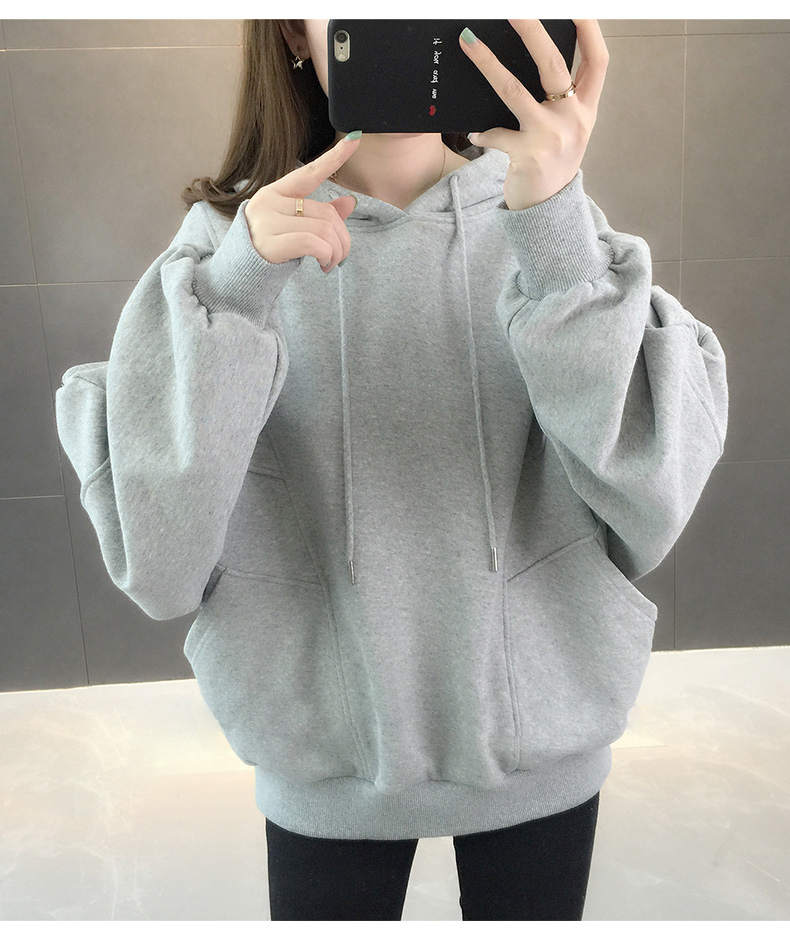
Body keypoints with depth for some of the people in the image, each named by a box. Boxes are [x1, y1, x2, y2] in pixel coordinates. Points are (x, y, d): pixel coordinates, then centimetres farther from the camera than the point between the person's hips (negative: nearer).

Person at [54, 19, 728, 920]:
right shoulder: (230, 237, -8)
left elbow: (653, 501, -19)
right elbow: (156, 564, -16)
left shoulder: (550, 217, -7)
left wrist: (555, 223, -30)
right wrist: (228, 292, -28)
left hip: (542, 734, 1)